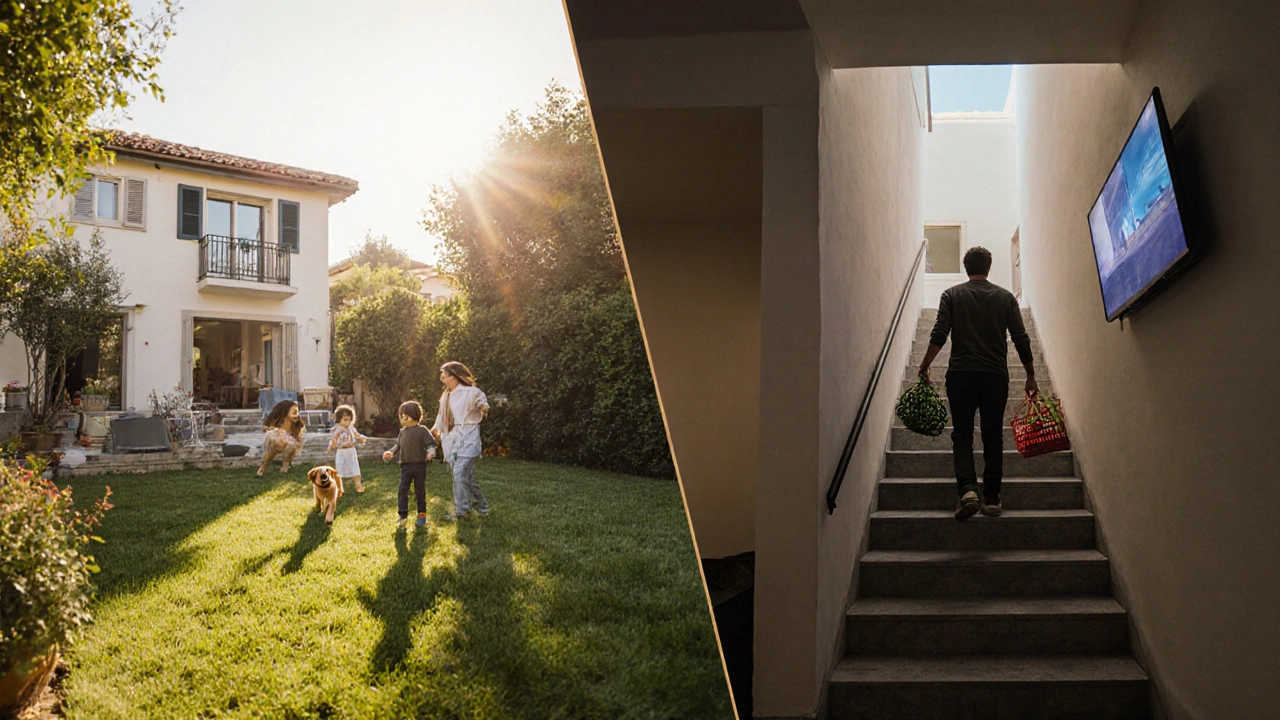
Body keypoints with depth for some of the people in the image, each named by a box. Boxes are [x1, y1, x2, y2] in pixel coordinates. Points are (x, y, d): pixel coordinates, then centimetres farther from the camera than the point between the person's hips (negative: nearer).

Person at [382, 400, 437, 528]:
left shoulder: (422, 430, -5)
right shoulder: (403, 432, 10)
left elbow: (431, 443, -8)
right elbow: (398, 445, 21)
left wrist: (431, 451, -27)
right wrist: (391, 452, 6)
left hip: (419, 465, -4)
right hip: (405, 465, 4)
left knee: (420, 491, 6)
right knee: (403, 490, -2)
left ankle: (422, 515, 18)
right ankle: (403, 515, 4)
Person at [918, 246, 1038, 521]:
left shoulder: (951, 295, 3)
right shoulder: (1005, 297, 6)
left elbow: (939, 335, -6)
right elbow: (1021, 339, 4)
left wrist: (924, 367, 2)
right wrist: (1031, 377, 12)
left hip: (961, 375, -1)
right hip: (996, 376, 1)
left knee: (962, 435, 4)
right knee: (993, 438, 8)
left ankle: (967, 488, -17)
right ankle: (991, 499, 8)